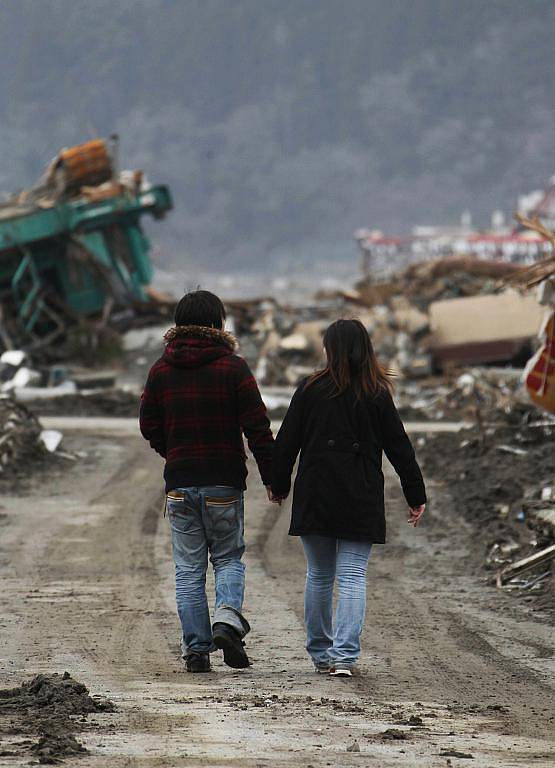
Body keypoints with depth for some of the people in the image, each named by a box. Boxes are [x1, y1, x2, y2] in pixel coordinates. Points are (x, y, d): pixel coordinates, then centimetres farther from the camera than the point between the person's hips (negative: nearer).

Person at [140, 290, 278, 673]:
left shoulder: (161, 370, 4)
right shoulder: (233, 367, -7)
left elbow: (149, 426, 9)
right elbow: (257, 427, -9)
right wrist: (271, 478, -3)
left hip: (180, 483, 2)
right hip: (224, 483, -2)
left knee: (189, 569, 7)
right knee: (229, 558, 12)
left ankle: (196, 649, 2)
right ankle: (227, 618, -14)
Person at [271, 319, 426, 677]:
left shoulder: (311, 389, -2)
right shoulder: (377, 395, -2)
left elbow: (287, 442, 2)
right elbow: (399, 446, 1)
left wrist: (279, 485, 14)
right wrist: (416, 496, 8)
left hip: (314, 499, 1)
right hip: (361, 500, -1)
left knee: (319, 576, 13)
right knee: (353, 578, -2)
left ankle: (320, 653, 20)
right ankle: (345, 655, -13)